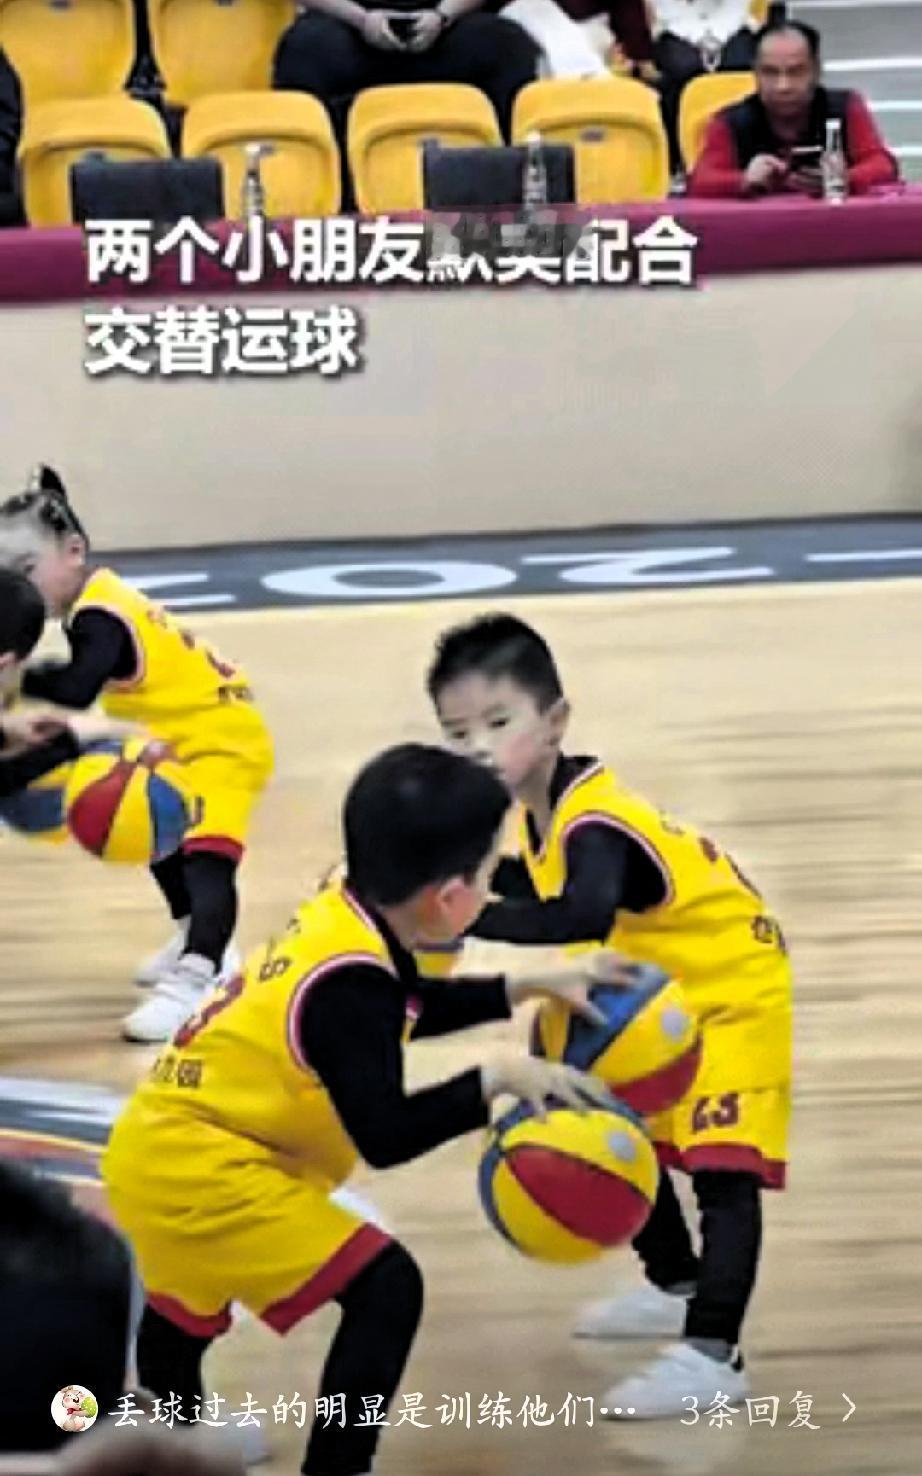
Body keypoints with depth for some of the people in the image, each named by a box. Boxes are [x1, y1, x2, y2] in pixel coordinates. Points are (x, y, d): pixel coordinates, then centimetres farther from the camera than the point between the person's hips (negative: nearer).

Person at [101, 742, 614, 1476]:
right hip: (201, 1170, -10)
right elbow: (386, 1136, -27)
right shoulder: (348, 983, -28)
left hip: (160, 1148, 10)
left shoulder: (343, 922, -1)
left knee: (186, 1304, 36)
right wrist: (498, 1079, -22)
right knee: (384, 1287, -15)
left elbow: (403, 1010, 20)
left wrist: (527, 988, 17)